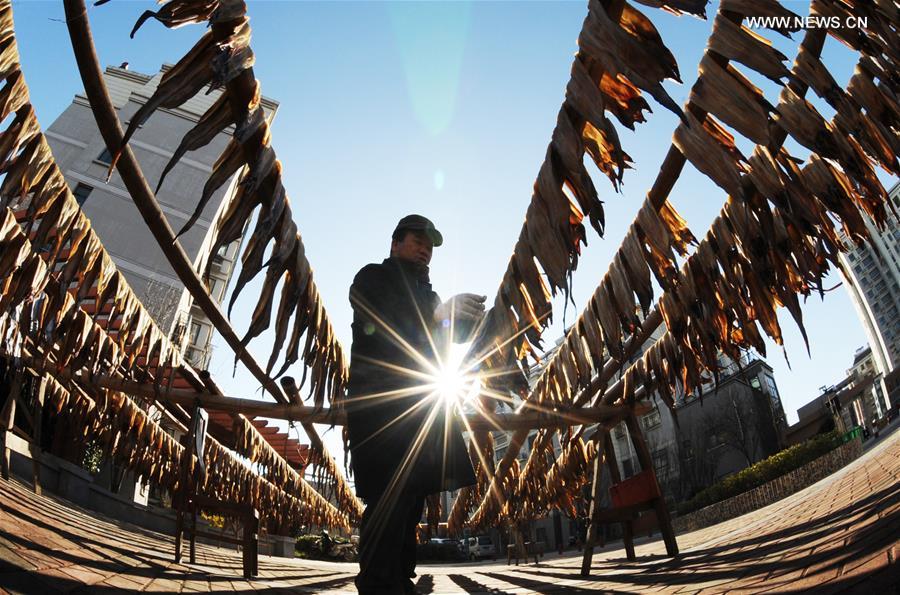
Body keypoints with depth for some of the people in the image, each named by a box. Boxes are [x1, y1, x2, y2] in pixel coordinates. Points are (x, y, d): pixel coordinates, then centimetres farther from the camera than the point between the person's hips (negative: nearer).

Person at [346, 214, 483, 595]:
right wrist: (437, 312, -23)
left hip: (420, 404, 7)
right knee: (390, 496, -15)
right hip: (380, 401, -7)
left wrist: (468, 317, -2)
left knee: (411, 496, 3)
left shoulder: (425, 294, 29)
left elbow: (446, 340, 19)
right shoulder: (374, 277, 9)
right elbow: (375, 320, -12)